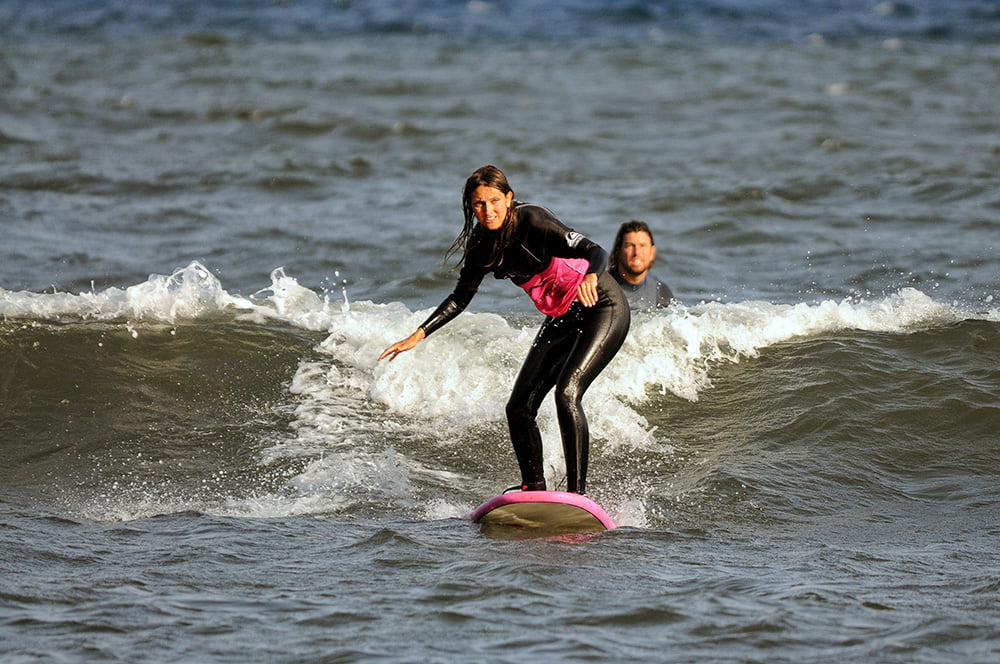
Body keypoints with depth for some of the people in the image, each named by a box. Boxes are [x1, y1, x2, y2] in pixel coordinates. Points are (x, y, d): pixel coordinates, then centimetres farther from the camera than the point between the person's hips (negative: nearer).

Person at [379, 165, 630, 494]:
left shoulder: (531, 221, -22)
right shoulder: (482, 245, -1)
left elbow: (595, 251, -30)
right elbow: (461, 297, 12)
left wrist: (590, 277, -52)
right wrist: (418, 335, 4)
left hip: (603, 309, -8)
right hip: (562, 320, 8)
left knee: (567, 393, -25)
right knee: (519, 407, 1)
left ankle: (577, 493, -24)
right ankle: (534, 489, 14)